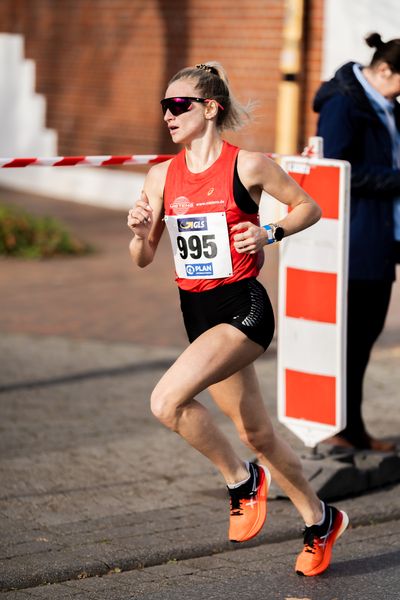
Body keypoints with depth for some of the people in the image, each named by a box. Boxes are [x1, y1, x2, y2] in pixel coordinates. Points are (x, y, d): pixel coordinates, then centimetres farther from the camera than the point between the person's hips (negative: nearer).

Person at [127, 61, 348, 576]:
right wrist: (139, 232, -12)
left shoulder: (248, 165, -9)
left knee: (167, 401, -25)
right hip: (196, 313, 6)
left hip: (242, 307, -6)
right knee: (255, 433, 15)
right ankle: (320, 520, 35)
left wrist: (268, 234, -13)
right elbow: (143, 259, 9)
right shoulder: (161, 176, 5)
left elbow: (309, 208, 3)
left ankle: (242, 480, -2)